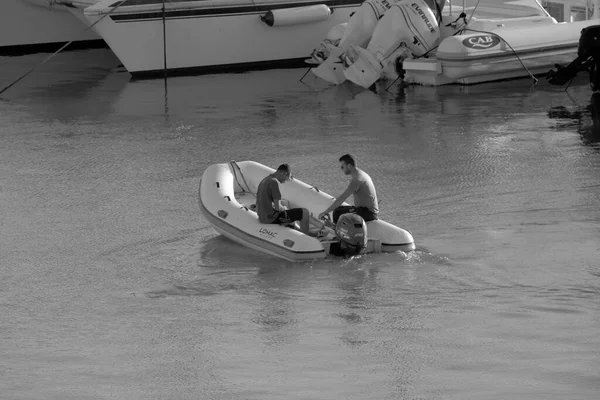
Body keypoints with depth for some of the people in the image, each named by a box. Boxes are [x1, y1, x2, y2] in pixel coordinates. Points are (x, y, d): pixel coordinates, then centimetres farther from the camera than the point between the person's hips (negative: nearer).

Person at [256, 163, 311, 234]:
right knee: (305, 213, -4)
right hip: (272, 218, -10)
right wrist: (284, 208, 0)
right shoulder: (274, 182, -19)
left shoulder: (264, 181, 11)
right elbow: (278, 207, -22)